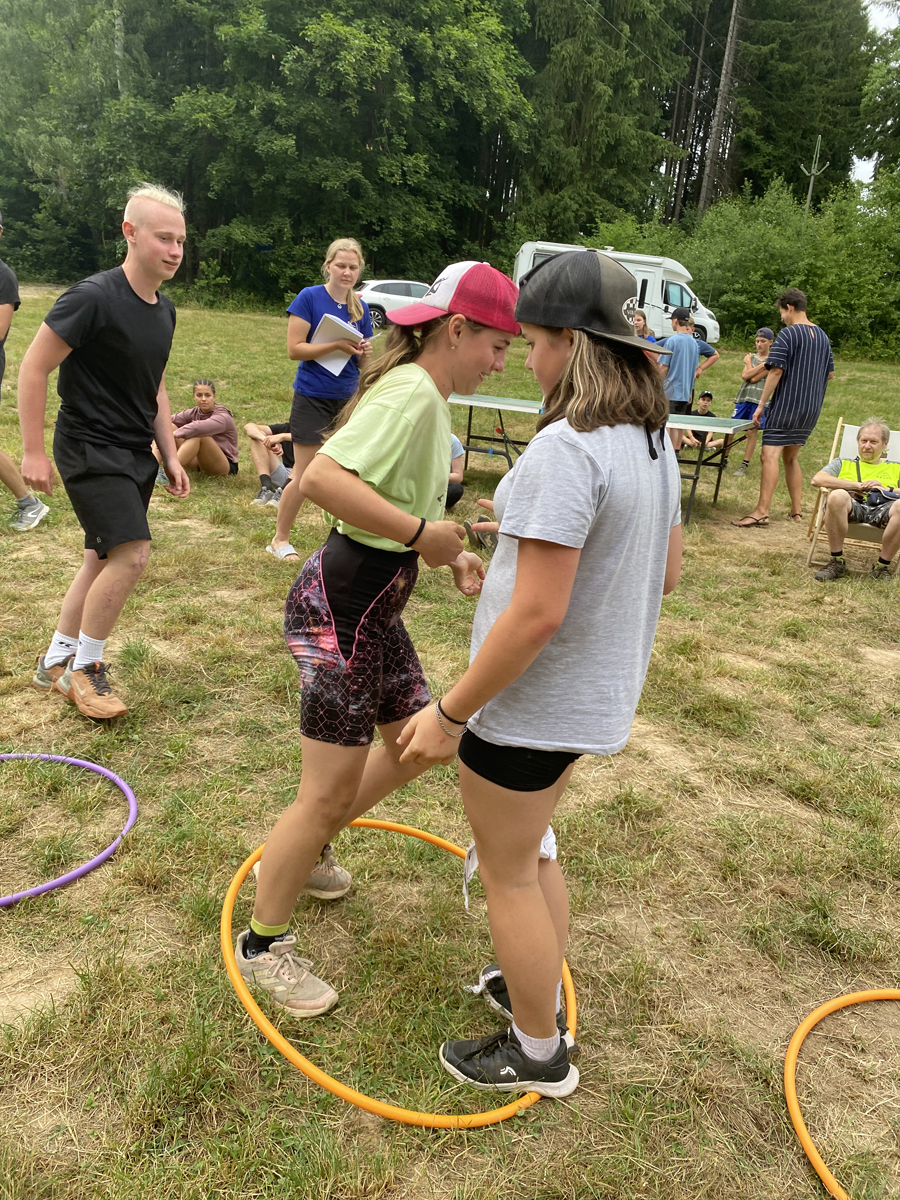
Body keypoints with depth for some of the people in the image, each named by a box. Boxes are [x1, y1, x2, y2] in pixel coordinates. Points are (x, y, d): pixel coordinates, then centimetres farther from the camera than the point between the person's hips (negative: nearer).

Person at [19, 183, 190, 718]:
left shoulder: (165, 309, 8)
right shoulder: (94, 298, -17)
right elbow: (34, 367, -14)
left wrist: (171, 455, 14)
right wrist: (34, 452, -15)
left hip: (136, 453, 8)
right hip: (90, 449, -8)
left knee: (105, 558, 14)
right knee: (132, 554, -18)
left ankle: (56, 661, 30)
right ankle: (84, 667, 2)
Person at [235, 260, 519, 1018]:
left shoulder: (429, 397, 12)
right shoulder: (410, 395, -20)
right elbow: (323, 478, -34)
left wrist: (450, 553, 8)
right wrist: (422, 532, -29)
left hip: (374, 608, 10)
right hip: (339, 607, -10)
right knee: (330, 791, -1)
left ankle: (306, 847, 42)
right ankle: (263, 946, 22)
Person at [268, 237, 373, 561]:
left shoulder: (360, 308, 7)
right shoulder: (310, 297, -7)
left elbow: (362, 361, 13)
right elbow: (295, 349, -14)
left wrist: (365, 352, -10)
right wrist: (337, 345, -23)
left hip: (347, 399, 5)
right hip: (313, 398, -5)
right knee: (304, 476, -1)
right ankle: (280, 540, 16)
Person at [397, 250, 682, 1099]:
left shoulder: (566, 449, -26)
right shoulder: (652, 440, 3)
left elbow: (536, 615, -28)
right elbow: (666, 572, 12)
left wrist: (451, 713, -19)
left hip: (530, 702, -9)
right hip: (595, 693, 9)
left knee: (508, 872, 12)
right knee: (531, 851, 28)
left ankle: (537, 1054, 33)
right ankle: (540, 991, 48)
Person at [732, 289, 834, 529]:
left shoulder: (788, 334, -10)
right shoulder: (823, 336, 14)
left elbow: (776, 371, -16)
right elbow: (830, 374, 19)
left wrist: (761, 404, -13)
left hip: (785, 406, -8)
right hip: (811, 410, 8)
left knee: (770, 455, -14)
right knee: (791, 457, 17)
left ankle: (761, 512, -23)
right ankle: (797, 511, 18)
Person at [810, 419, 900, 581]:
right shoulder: (842, 463, 29)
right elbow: (817, 479, 7)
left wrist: (887, 489, -2)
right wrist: (857, 485, 2)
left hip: (883, 508, 1)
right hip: (853, 506, 0)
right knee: (837, 495, -37)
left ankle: (882, 566, -20)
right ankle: (837, 562, -24)